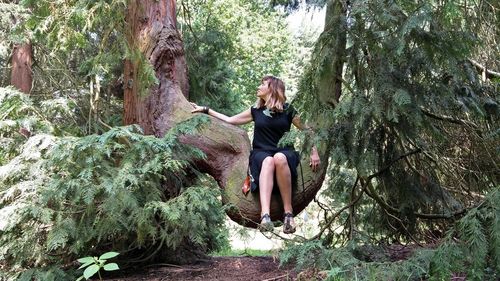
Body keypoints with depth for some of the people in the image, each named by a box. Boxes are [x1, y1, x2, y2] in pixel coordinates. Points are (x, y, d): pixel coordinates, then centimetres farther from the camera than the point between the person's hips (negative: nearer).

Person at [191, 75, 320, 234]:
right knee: (268, 161, -37)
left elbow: (306, 131, 12)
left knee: (279, 158, -39)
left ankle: (288, 213, -36)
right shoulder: (256, 111, 15)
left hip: (284, 153, -1)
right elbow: (230, 120, 23)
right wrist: (205, 110, 22)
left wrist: (314, 153, 3)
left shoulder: (287, 110, 6)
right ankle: (265, 215, -55)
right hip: (261, 153, 1)